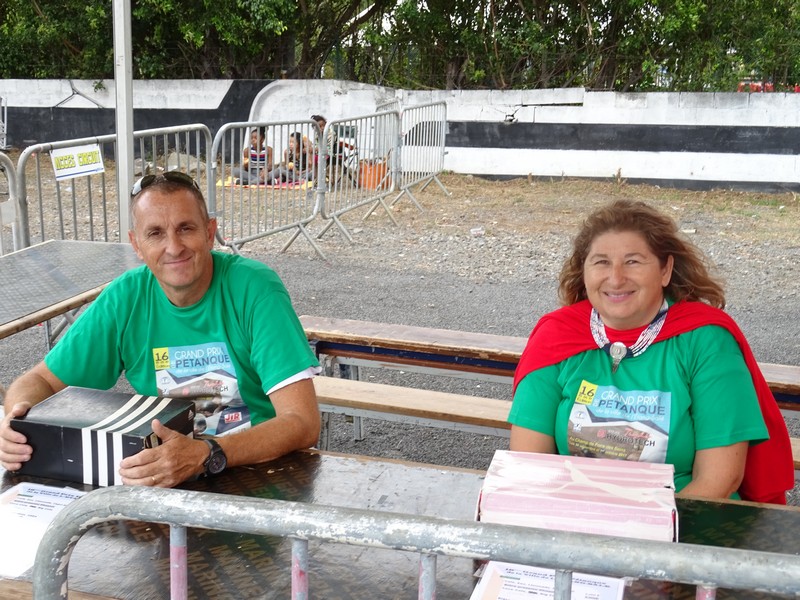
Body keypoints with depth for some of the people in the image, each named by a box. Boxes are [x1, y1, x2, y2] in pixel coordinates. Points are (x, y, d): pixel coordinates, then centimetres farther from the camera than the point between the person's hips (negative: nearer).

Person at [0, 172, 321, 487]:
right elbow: (40, 380, 6)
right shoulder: (126, 297, -3)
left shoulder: (254, 288, -16)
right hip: (162, 476, 4)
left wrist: (206, 456, -37)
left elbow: (303, 422, -23)